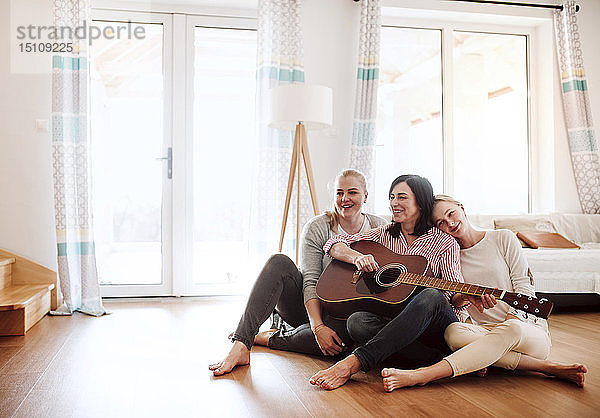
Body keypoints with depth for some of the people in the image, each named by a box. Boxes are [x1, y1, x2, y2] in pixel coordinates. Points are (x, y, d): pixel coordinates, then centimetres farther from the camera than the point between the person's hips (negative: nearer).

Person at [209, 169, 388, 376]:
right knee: (279, 263, -29)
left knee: (343, 333, -39)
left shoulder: (380, 229, -1)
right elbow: (310, 282, -15)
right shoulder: (317, 227, -8)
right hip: (307, 305, 0)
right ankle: (241, 346, -35)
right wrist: (318, 327, -29)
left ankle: (269, 338, -17)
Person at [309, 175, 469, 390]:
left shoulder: (444, 242, 3)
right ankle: (435, 358, -28)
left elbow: (455, 294, -4)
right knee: (356, 322, -29)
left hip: (438, 324, -2)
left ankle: (353, 363, -43)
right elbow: (334, 244, 8)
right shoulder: (384, 234, 13)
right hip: (392, 320, 3)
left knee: (432, 296, -38)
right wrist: (358, 257, -13)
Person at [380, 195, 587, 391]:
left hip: (528, 327, -2)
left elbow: (525, 286, -1)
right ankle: (545, 367, -29)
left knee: (511, 329, -39)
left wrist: (512, 318, -19)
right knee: (453, 332, -33)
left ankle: (419, 376, -51)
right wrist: (468, 298, -22)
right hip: (485, 331, 2)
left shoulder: (503, 239, 4)